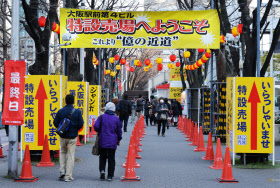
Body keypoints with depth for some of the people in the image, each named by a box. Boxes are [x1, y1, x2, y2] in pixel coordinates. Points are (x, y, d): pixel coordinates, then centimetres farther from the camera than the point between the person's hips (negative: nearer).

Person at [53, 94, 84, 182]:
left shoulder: (60, 111, -2)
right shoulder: (77, 112, -7)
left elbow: (55, 123, -1)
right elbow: (80, 124, -8)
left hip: (63, 136, 2)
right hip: (72, 136, -2)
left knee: (63, 152, 22)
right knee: (71, 155, 3)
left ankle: (62, 171, 9)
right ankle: (68, 176, 2)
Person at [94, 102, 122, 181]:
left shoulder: (101, 117, -1)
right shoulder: (116, 119, 3)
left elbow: (96, 126, -9)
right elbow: (119, 131, 7)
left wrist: (99, 132, 12)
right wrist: (118, 140, 22)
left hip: (102, 141, 0)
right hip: (112, 142, 0)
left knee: (102, 157, 14)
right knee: (111, 159, 6)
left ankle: (102, 170, -9)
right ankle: (110, 176, 6)